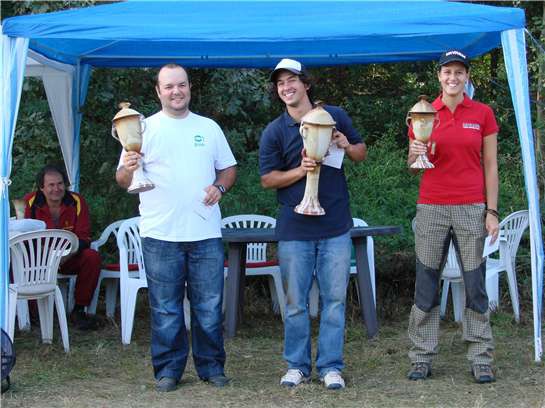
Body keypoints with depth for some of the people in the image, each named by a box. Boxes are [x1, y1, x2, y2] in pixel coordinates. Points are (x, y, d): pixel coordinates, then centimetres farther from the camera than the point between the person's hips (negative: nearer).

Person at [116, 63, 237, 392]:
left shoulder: (209, 128, 13)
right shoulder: (144, 128, 4)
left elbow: (229, 168, 18)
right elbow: (123, 180, 1)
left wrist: (219, 187, -3)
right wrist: (128, 170, -21)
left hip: (206, 232, 2)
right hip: (160, 234, -2)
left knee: (209, 306, 6)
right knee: (166, 309, 3)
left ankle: (211, 366, 17)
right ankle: (168, 370, 13)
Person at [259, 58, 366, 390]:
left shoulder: (335, 116, 4)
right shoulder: (274, 132, 0)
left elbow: (362, 153, 14)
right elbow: (267, 179, 0)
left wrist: (347, 146, -9)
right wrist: (301, 170, -16)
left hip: (336, 227, 1)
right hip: (295, 229, -1)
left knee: (335, 299, 4)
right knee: (296, 302, 6)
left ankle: (331, 366, 12)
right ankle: (298, 365, 17)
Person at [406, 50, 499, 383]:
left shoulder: (483, 114, 4)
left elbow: (490, 166, 5)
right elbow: (412, 165, 11)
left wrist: (492, 211, -1)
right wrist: (415, 154, -13)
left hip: (471, 208, -1)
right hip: (432, 208, 1)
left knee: (475, 284, 0)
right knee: (426, 285, 3)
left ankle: (481, 360, 8)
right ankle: (422, 358, 10)